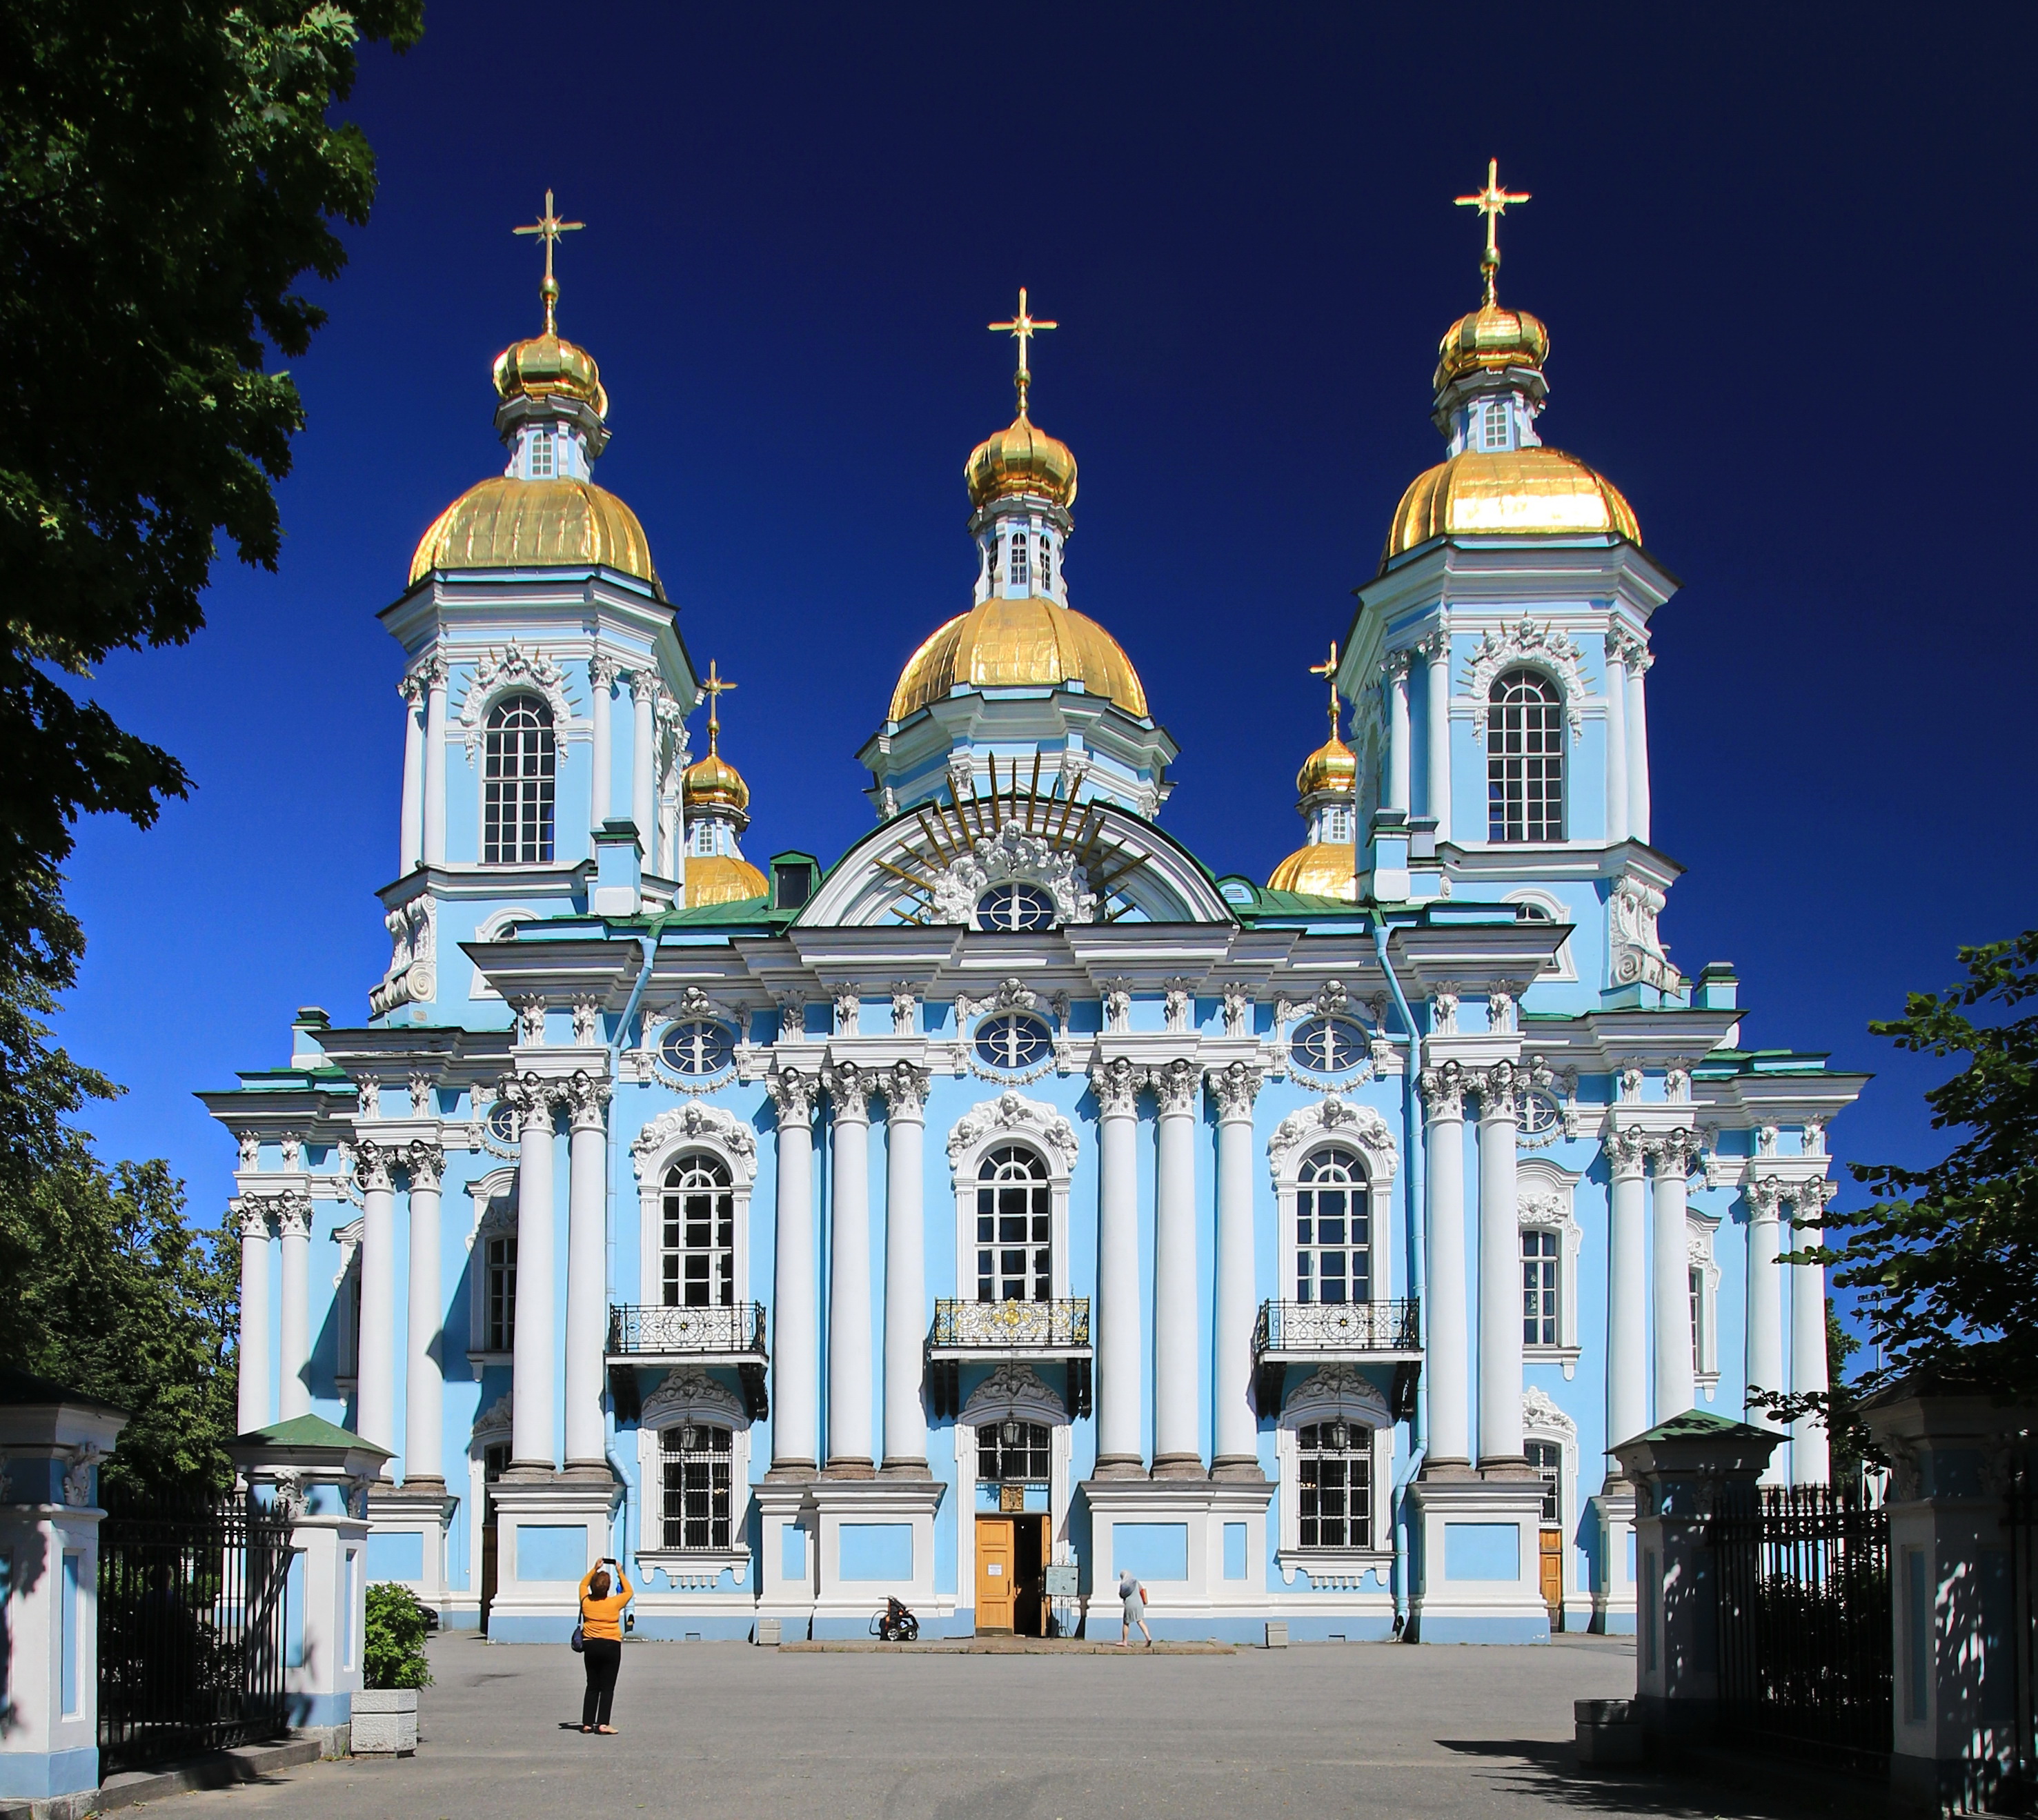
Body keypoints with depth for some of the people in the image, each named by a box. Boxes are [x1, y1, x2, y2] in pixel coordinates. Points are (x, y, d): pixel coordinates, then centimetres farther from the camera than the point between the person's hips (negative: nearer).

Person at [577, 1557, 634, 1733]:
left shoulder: (586, 1601, -3)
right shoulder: (614, 1603, -10)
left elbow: (583, 1585, 18)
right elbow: (629, 1592, 9)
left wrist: (594, 1569, 18)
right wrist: (620, 1573, 13)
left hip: (590, 1646, 3)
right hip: (611, 1646, -3)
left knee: (592, 1686, 12)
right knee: (607, 1687, -1)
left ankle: (587, 1723, 12)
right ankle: (603, 1724, -7)